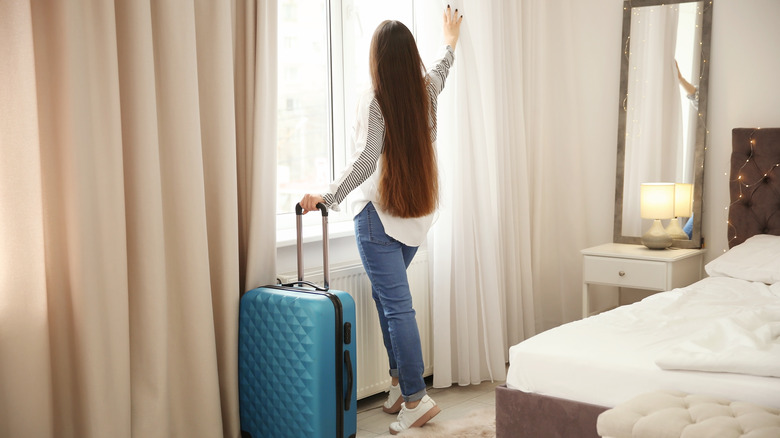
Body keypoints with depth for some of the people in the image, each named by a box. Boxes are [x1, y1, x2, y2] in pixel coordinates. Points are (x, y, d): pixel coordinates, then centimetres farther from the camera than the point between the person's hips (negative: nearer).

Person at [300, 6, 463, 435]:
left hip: (379, 214, -7)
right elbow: (440, 68, 27)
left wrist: (327, 195, -12)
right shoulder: (426, 91, 3)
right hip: (418, 214, 7)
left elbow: (365, 162, -23)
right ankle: (400, 383, 21)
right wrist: (451, 38, 47)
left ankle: (415, 398, -7)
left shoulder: (374, 101, -16)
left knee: (396, 304, -6)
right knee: (387, 295, 19)